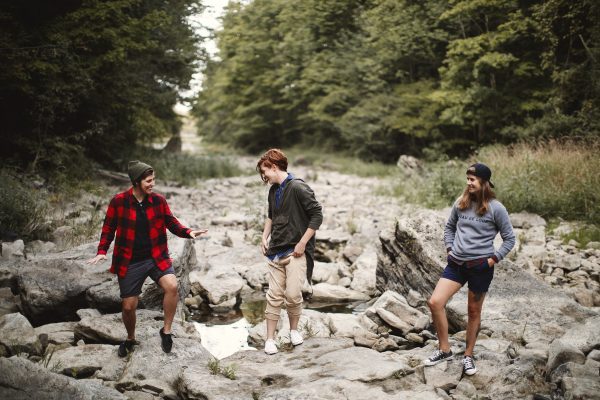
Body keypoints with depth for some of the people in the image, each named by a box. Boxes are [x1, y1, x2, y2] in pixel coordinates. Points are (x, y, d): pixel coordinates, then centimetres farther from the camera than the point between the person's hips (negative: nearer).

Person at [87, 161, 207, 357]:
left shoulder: (159, 200, -4)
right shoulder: (118, 202, -9)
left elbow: (171, 223, 3)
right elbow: (109, 228, 1)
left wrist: (188, 232, -14)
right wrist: (102, 251, -9)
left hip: (156, 257, 1)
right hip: (130, 262, -1)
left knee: (172, 286, -25)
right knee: (128, 306, 6)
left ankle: (166, 331, -5)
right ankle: (130, 339, 37)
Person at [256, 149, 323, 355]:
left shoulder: (298, 188, -14)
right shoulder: (273, 191, 11)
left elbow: (317, 215, -15)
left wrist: (302, 244, -15)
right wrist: (265, 237, 12)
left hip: (296, 252, -6)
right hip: (275, 252, 6)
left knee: (293, 294, -6)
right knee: (274, 296, 4)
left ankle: (294, 330, 19)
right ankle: (270, 339, 11)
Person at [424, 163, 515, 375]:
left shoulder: (495, 208, -8)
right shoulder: (460, 203, 3)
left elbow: (509, 239, -1)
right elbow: (449, 227, 20)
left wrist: (494, 259, -8)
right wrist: (449, 248, 9)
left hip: (481, 266, -4)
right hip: (456, 264, 4)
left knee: (474, 311, 9)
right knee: (435, 302, -9)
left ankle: (468, 355, 27)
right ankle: (444, 350, 8)